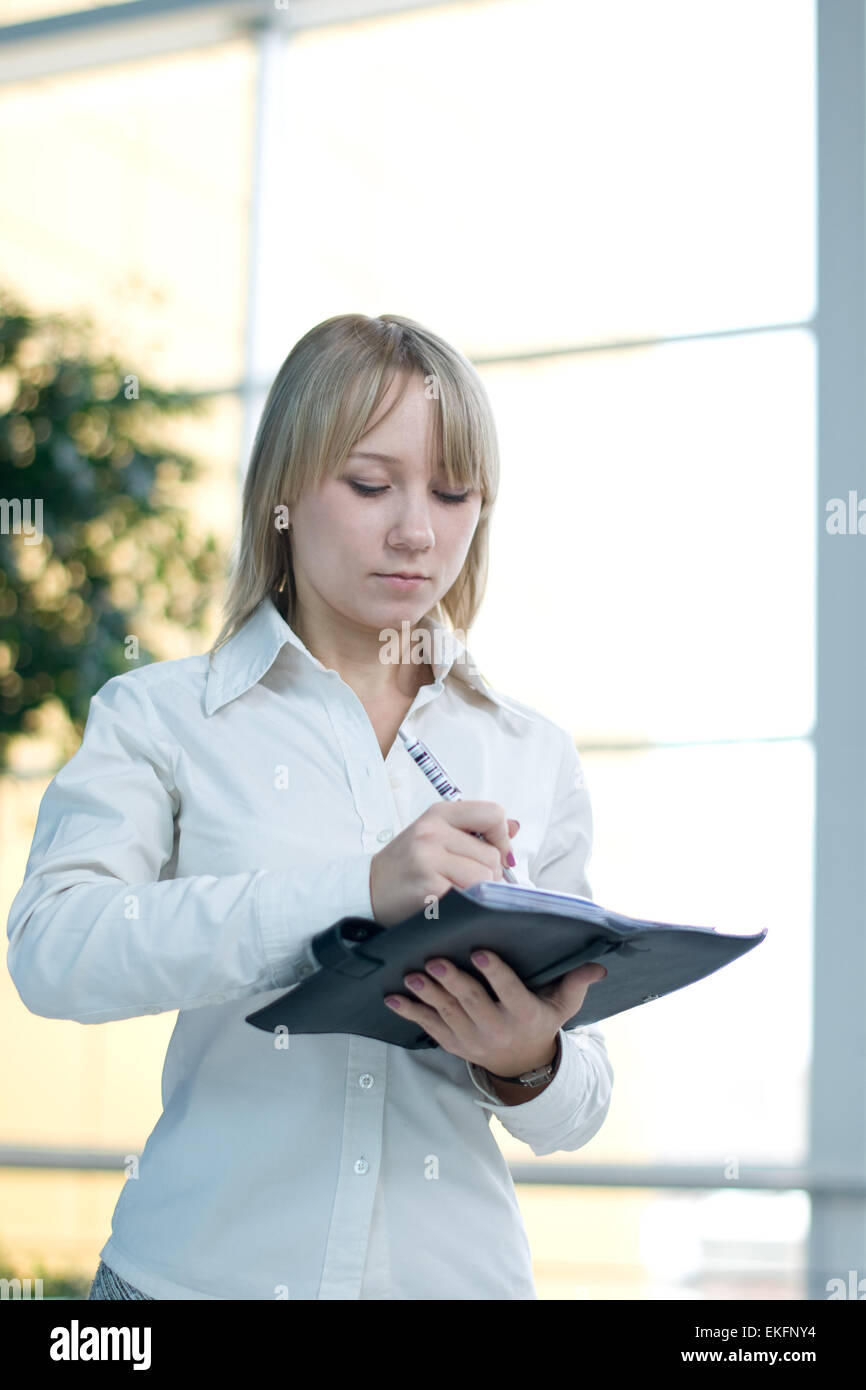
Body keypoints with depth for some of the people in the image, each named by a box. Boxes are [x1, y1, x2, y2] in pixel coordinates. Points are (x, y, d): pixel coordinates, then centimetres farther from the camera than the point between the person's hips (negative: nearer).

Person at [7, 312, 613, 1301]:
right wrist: (356, 888, -27)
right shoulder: (160, 717, -1)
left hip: (457, 1267, 3)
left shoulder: (534, 759, 7)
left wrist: (528, 1063, -14)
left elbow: (579, 1107, 9)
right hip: (210, 1264, -2)